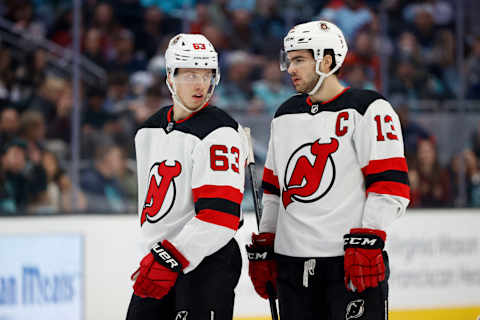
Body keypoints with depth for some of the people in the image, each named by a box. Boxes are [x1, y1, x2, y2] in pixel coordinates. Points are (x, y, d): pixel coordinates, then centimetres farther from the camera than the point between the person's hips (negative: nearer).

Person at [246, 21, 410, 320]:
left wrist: (368, 242, -19)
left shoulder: (368, 109, -4)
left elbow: (391, 186, -11)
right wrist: (262, 249, 17)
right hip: (291, 260, 6)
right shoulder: (285, 116, 18)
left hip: (350, 261, -6)